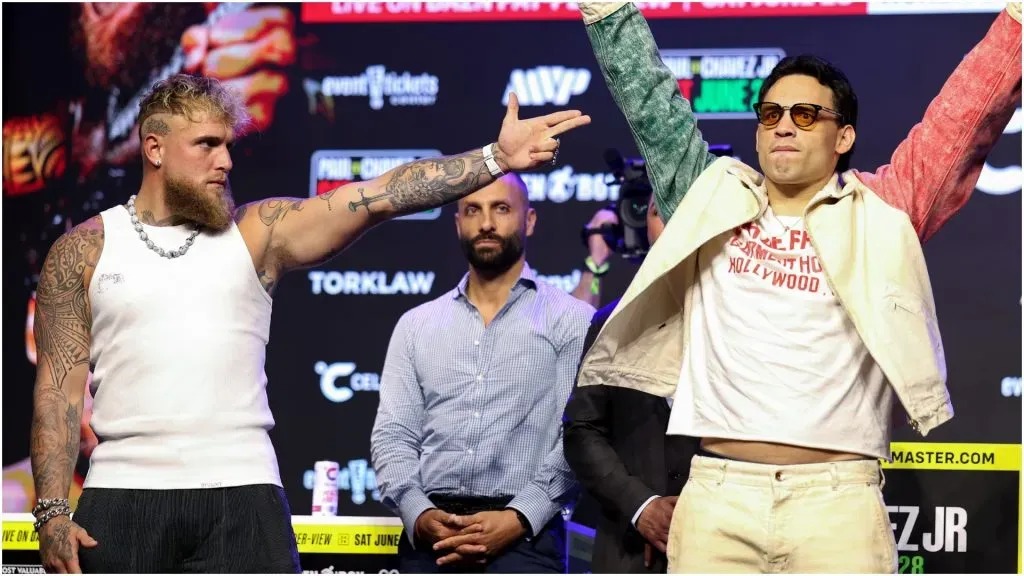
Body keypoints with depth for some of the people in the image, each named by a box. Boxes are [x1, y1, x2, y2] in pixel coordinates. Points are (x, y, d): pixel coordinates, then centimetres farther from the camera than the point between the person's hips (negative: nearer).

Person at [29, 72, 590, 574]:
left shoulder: (257, 232, 8)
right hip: (123, 497, 0)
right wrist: (52, 513, -5)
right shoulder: (83, 251, 7)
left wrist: (497, 157, -13)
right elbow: (59, 389, 4)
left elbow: (380, 196, -2)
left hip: (243, 499, 0)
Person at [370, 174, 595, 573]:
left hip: (523, 538, -3)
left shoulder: (572, 321, 6)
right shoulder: (416, 326, 18)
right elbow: (392, 434, 11)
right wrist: (420, 514, -8)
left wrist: (518, 518, -16)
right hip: (430, 539, 4)